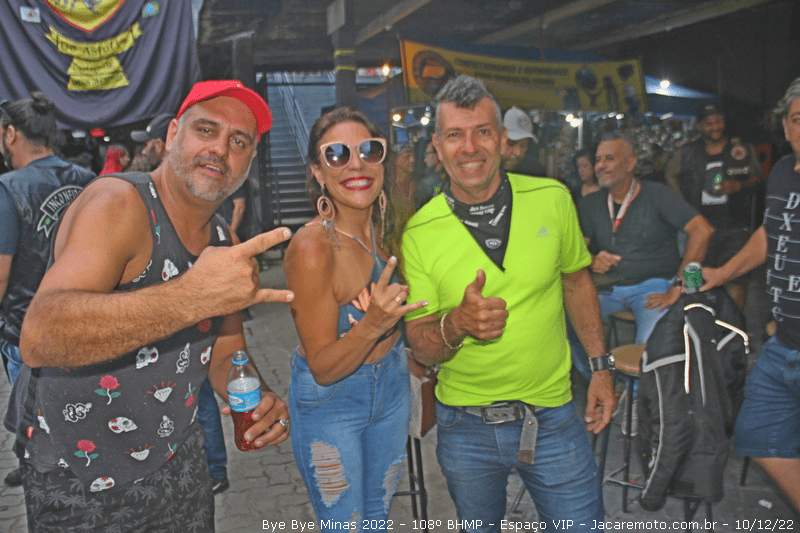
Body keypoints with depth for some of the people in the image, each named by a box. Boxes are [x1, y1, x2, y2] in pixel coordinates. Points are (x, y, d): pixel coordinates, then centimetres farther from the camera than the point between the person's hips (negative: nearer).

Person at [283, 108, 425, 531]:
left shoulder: (380, 225, -8)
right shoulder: (312, 247, -28)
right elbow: (323, 369, -24)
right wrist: (373, 325, -38)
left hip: (391, 385, 6)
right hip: (329, 403, -6)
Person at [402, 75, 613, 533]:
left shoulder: (552, 199, -7)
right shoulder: (419, 233, -11)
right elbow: (421, 347, -7)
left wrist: (600, 365, 11)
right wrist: (457, 323, -29)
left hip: (553, 416, 0)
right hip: (465, 427, 0)